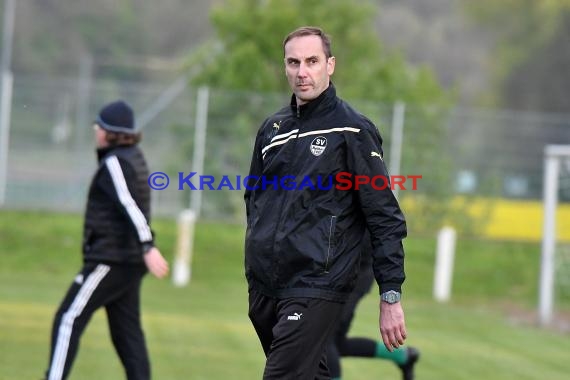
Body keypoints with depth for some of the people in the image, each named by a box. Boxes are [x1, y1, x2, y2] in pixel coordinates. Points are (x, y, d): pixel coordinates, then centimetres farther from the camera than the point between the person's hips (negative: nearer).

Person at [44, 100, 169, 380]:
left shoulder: (115, 163, -14)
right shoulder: (134, 158, 14)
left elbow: (130, 206, -25)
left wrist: (148, 248, -32)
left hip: (110, 259, -9)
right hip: (130, 260, 10)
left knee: (69, 319, -7)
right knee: (127, 331, 9)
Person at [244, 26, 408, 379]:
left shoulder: (352, 130, -6)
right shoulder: (272, 128, 11)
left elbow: (385, 218, -9)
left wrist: (391, 297, -13)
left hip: (315, 288, -7)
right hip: (262, 286, 7)